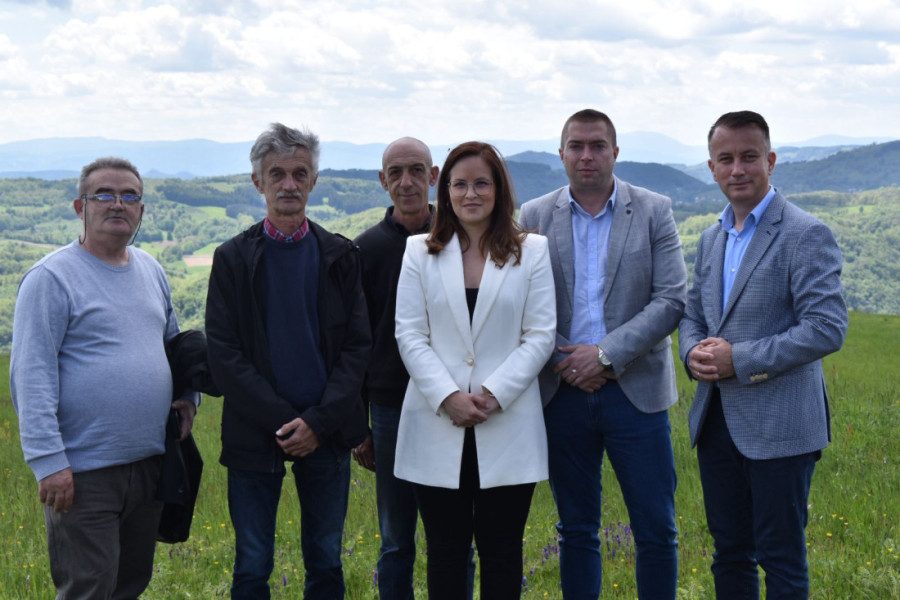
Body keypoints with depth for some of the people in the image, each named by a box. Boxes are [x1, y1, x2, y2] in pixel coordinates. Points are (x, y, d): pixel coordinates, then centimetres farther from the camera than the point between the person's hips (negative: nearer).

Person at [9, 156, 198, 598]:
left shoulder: (151, 270, 12)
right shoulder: (52, 277, -10)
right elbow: (30, 376, -15)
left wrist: (188, 395, 8)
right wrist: (48, 461, -21)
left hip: (150, 462, 7)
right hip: (84, 473, -7)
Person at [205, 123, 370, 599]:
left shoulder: (340, 257, 5)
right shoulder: (233, 259, 1)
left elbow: (357, 345, 1)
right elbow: (224, 355, -4)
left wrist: (318, 421, -11)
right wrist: (284, 421, -12)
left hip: (327, 432, 1)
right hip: (254, 436, -1)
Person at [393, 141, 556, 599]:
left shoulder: (531, 251, 4)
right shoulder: (420, 252, 7)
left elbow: (540, 336, 0)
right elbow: (410, 336, 1)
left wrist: (493, 394, -12)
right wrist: (448, 397, -12)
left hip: (507, 427, -1)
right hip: (438, 426, 1)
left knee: (501, 552, 6)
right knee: (445, 551, 8)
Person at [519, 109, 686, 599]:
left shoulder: (654, 211, 1)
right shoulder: (535, 216, 5)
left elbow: (671, 300, -6)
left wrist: (606, 354, -13)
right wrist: (564, 362, -7)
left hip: (635, 390, -1)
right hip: (562, 392, 1)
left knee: (656, 531, 2)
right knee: (576, 531, 11)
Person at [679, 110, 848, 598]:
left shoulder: (806, 235, -10)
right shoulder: (712, 238, 14)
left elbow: (827, 329, -18)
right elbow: (692, 313, 20)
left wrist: (740, 360, -19)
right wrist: (693, 352, -3)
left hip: (779, 426, -7)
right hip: (717, 421, 7)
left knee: (780, 558, 2)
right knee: (729, 553, 16)